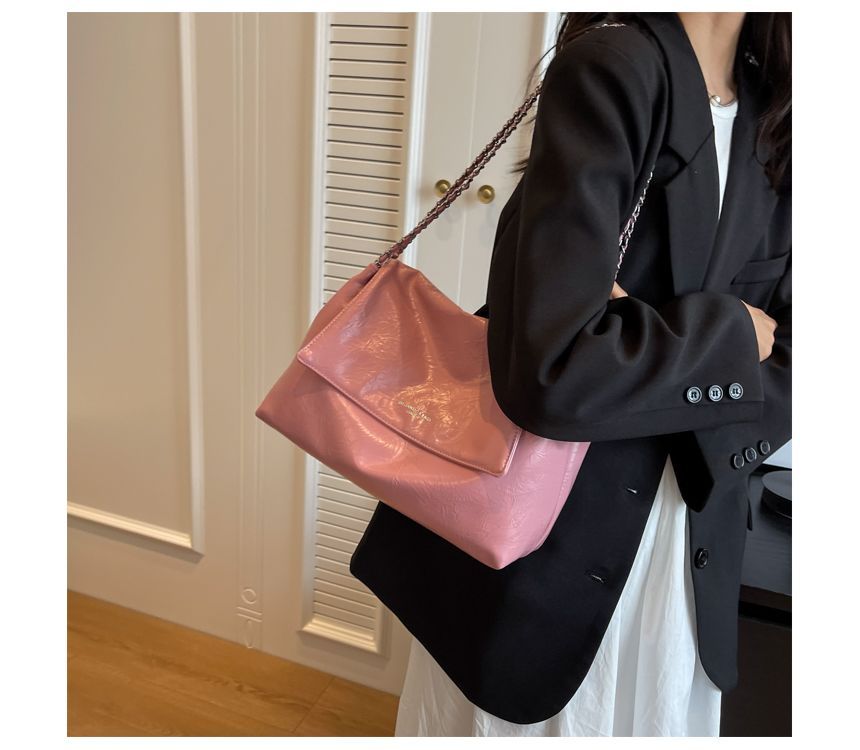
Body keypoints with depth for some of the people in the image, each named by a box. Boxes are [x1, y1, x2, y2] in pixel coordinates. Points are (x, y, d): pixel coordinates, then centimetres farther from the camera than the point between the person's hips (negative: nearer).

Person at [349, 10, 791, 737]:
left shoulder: (774, 116, 4)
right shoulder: (612, 68, -18)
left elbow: (787, 373, -1)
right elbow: (552, 371, -30)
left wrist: (662, 338, -19)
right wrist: (727, 333, -15)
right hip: (542, 529, -6)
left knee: (654, 722, 22)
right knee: (513, 719, 16)